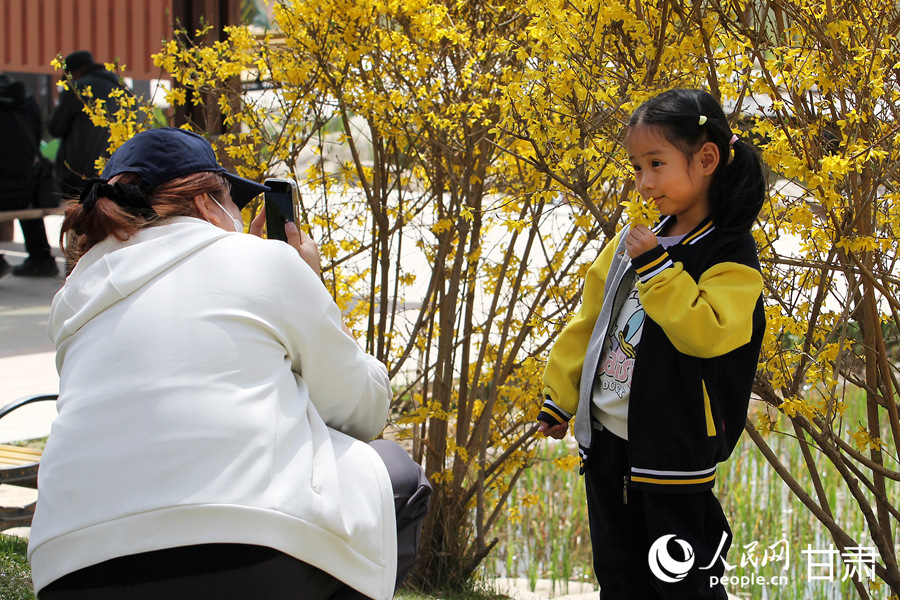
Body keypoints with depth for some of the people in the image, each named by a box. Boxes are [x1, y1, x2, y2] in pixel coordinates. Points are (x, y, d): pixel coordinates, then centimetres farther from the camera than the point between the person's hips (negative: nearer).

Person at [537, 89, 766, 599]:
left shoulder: (731, 257, -12)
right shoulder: (635, 242, 9)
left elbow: (706, 333, -27)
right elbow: (589, 323, 15)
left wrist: (657, 269, -26)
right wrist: (559, 398, 16)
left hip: (672, 451, -7)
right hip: (606, 438, 7)